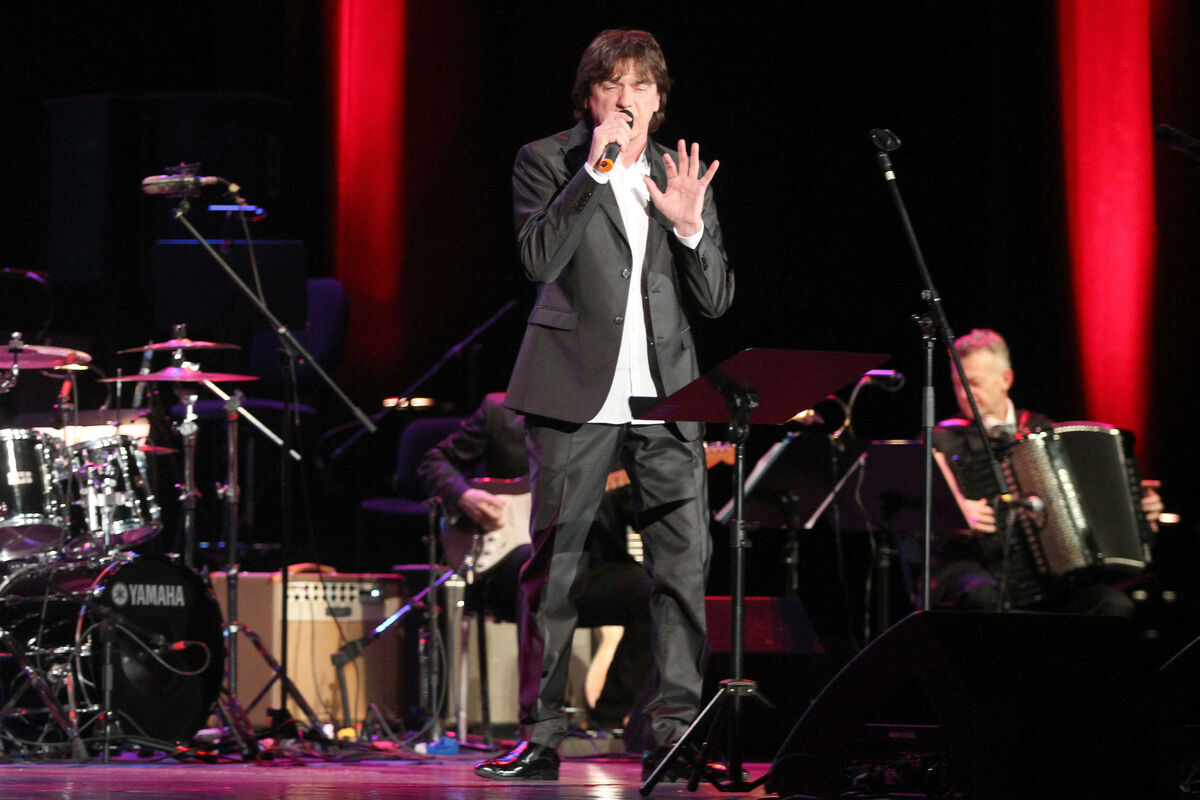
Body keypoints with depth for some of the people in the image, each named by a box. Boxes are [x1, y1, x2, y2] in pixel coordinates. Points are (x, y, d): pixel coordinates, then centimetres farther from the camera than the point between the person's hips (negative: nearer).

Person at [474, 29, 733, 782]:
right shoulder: (547, 161, 3)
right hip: (577, 388, -3)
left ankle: (675, 733, -2)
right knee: (553, 562, -2)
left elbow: (716, 299, 10)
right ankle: (540, 736, 2)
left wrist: (688, 225, -8)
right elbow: (540, 259, -13)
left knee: (686, 559, -5)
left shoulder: (682, 175, 14)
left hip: (666, 396, 3)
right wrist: (595, 171, -17)